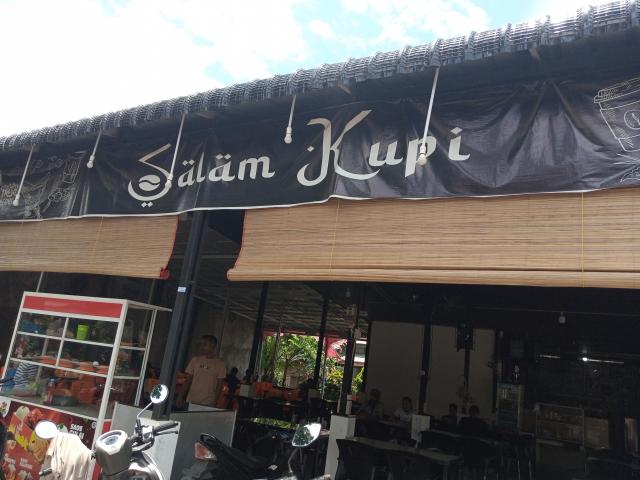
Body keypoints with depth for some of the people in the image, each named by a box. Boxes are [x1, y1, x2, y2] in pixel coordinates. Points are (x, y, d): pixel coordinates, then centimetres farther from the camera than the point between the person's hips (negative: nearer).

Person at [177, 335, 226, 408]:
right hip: (191, 402, 3)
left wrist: (214, 402, -8)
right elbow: (188, 381, 8)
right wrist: (181, 397, -1)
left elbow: (219, 386, -1)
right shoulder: (195, 360, 5)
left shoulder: (220, 364, -2)